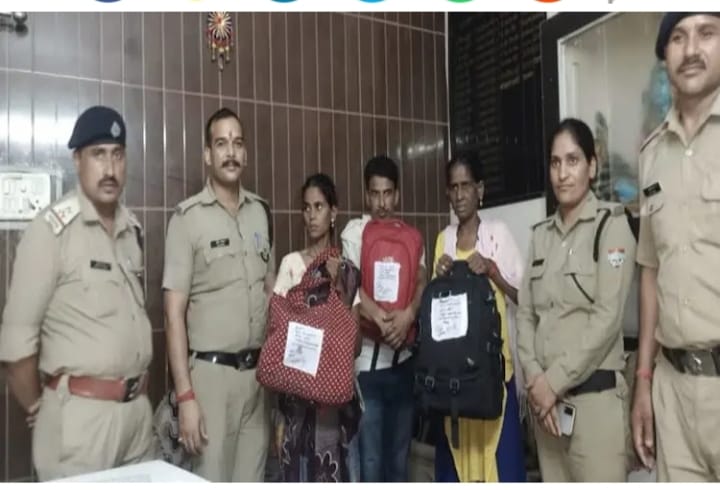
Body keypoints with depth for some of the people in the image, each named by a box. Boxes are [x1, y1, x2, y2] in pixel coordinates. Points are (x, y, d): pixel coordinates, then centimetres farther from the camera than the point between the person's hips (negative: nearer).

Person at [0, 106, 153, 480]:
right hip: (81, 413, -6)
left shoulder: (132, 229, 7)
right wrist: (38, 409, -2)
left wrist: (138, 389, 12)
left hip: (139, 408, 6)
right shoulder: (51, 228, -13)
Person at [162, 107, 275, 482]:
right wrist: (185, 395, -14)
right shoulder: (188, 218, -8)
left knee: (252, 479, 14)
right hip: (211, 371, -4)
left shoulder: (261, 212, 7)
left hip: (259, 370, 5)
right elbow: (174, 313, -10)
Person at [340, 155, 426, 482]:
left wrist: (409, 314, -20)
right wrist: (380, 318, -26)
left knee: (400, 455, 15)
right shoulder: (355, 231, 2)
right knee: (371, 459, 2)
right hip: (368, 359, -3)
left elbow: (422, 282, 0)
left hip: (404, 357, 4)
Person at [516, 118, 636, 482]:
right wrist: (534, 378, -6)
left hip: (595, 394, -5)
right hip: (545, 395, 5)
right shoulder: (541, 234, 11)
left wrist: (554, 381, -12)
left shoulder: (611, 224, -4)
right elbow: (525, 313, 8)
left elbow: (607, 317, -12)